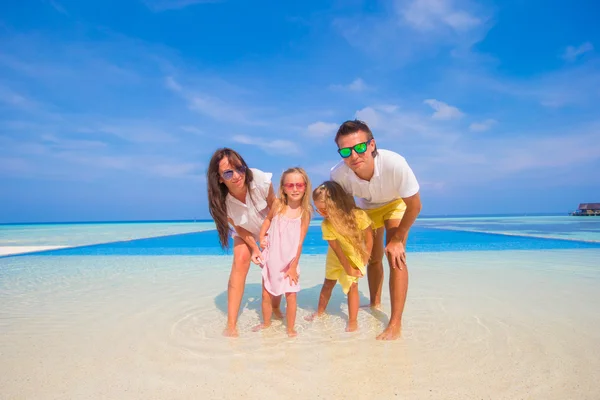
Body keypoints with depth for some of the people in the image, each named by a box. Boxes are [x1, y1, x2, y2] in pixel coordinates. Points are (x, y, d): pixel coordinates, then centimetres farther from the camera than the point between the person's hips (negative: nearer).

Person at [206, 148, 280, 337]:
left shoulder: (261, 181, -38)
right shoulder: (222, 201, -33)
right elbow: (239, 227, -17)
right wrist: (254, 248, -21)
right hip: (245, 230, 0)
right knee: (240, 261, -19)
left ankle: (275, 308, 23)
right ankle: (231, 325, -15)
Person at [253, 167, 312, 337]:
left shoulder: (305, 212, -13)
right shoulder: (278, 204, -9)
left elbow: (299, 242, -11)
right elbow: (268, 219, 12)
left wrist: (293, 266, -10)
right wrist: (261, 237, 0)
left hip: (289, 261, -2)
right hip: (271, 258, 2)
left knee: (291, 295, -1)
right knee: (266, 294, 14)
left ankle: (291, 328, 21)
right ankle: (266, 323, 38)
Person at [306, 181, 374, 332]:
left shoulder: (359, 215, -35)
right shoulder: (326, 225, -29)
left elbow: (369, 240, -20)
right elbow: (337, 250, -20)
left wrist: (362, 263, -15)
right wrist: (348, 269, -15)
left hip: (356, 255, -2)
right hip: (337, 256, 2)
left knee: (352, 285, -6)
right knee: (328, 283, 12)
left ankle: (353, 322, 8)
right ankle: (319, 312, 34)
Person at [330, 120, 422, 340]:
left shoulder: (394, 163, -43)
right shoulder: (338, 174, -35)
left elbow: (414, 205, -26)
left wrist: (398, 238, -19)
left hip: (396, 204, -3)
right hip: (367, 208, 3)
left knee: (395, 256, -18)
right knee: (373, 258, 15)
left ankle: (395, 324, -9)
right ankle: (375, 304, 40)